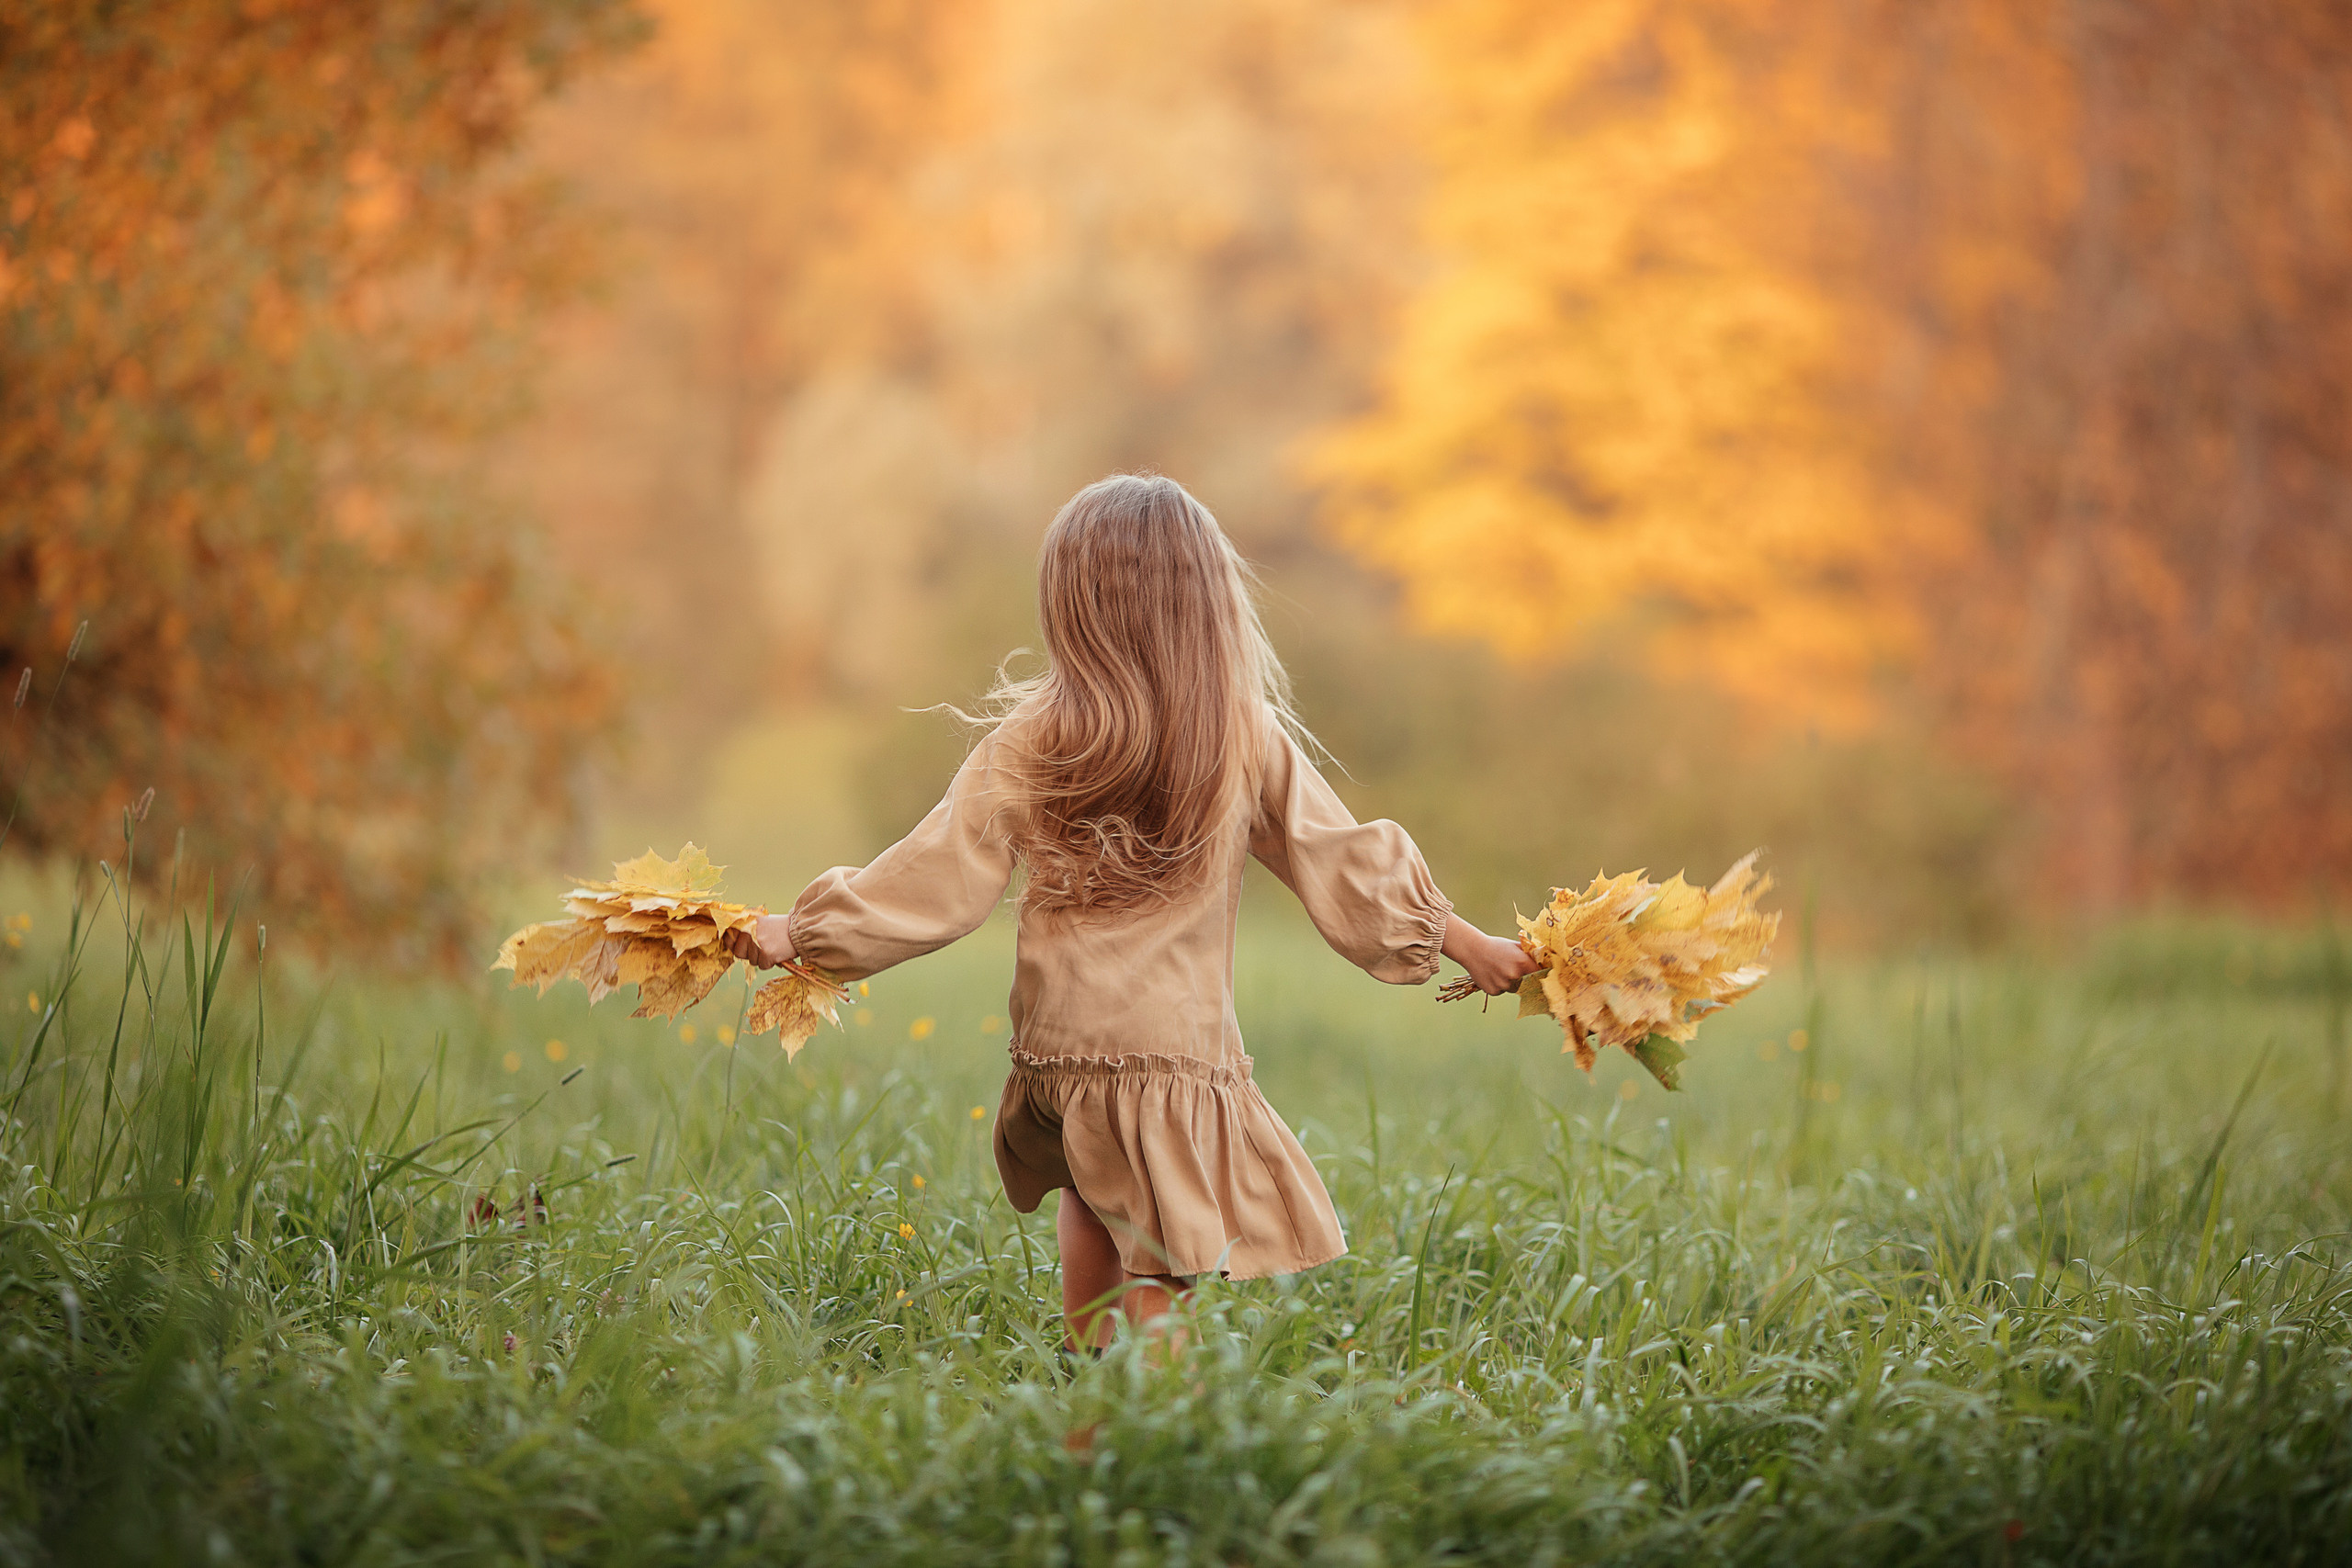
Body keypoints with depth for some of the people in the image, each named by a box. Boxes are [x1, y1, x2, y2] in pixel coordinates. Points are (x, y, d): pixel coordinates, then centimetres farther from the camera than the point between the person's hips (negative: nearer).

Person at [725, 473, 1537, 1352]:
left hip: (1058, 1048, 2)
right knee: (1158, 1283, 0)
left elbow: (936, 879, 0)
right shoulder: (1251, 743, -2)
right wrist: (1473, 948, 15)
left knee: (1090, 1193, 29)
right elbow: (1341, 866, 4)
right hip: (1180, 1051, -2)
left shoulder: (1024, 750, -3)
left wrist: (798, 931, 13)